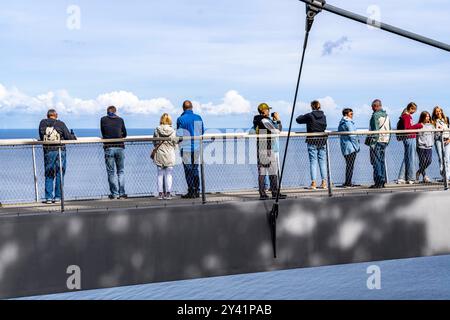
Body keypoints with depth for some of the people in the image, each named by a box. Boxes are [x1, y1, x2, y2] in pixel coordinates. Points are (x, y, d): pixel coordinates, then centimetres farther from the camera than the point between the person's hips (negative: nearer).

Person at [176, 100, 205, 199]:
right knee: (195, 169, 14)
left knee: (188, 170, 1)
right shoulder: (198, 118, 2)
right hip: (196, 147, 4)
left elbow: (179, 136, -16)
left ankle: (191, 192, 1)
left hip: (186, 148, -4)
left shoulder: (181, 119, -12)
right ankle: (197, 191, 15)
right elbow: (202, 132, 9)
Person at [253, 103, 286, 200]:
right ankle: (275, 193, -3)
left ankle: (262, 193, 3)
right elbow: (277, 131, -13)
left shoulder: (256, 121, 12)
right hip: (268, 149, -8)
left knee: (261, 170, 6)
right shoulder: (265, 120, -14)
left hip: (260, 148, 9)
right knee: (273, 171, -4)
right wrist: (278, 120, 3)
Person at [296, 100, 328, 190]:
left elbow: (298, 120, 0)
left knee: (313, 162, -1)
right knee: (322, 161, 9)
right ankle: (324, 182, 9)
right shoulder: (323, 116, 3)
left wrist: (302, 116, 21)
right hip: (322, 141, 4)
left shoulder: (309, 116, -10)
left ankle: (313, 183, -5)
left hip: (312, 141, -4)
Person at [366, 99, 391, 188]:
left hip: (377, 141, -8)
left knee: (376, 162, -5)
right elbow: (389, 129, 17)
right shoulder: (386, 116, 14)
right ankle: (383, 182, 12)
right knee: (382, 162, 12)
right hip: (385, 141, 8)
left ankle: (378, 182, -8)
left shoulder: (376, 115, -11)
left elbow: (375, 130, -16)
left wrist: (372, 142, -14)